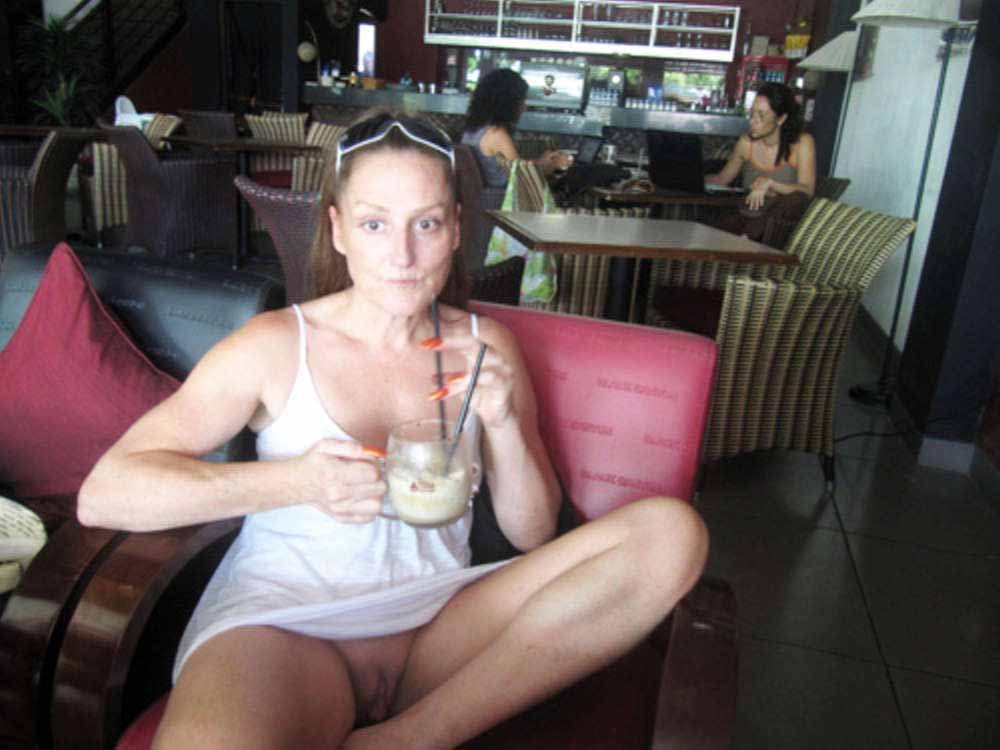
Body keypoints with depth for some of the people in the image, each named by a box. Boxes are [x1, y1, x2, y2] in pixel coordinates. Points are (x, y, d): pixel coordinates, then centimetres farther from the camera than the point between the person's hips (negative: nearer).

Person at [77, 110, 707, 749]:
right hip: (282, 620, -4)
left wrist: (503, 425, -10)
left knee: (671, 533, -15)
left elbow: (534, 535, 9)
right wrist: (294, 482, -19)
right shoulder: (277, 345, -1)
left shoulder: (486, 348, 8)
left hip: (436, 624, 5)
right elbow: (103, 496, -7)